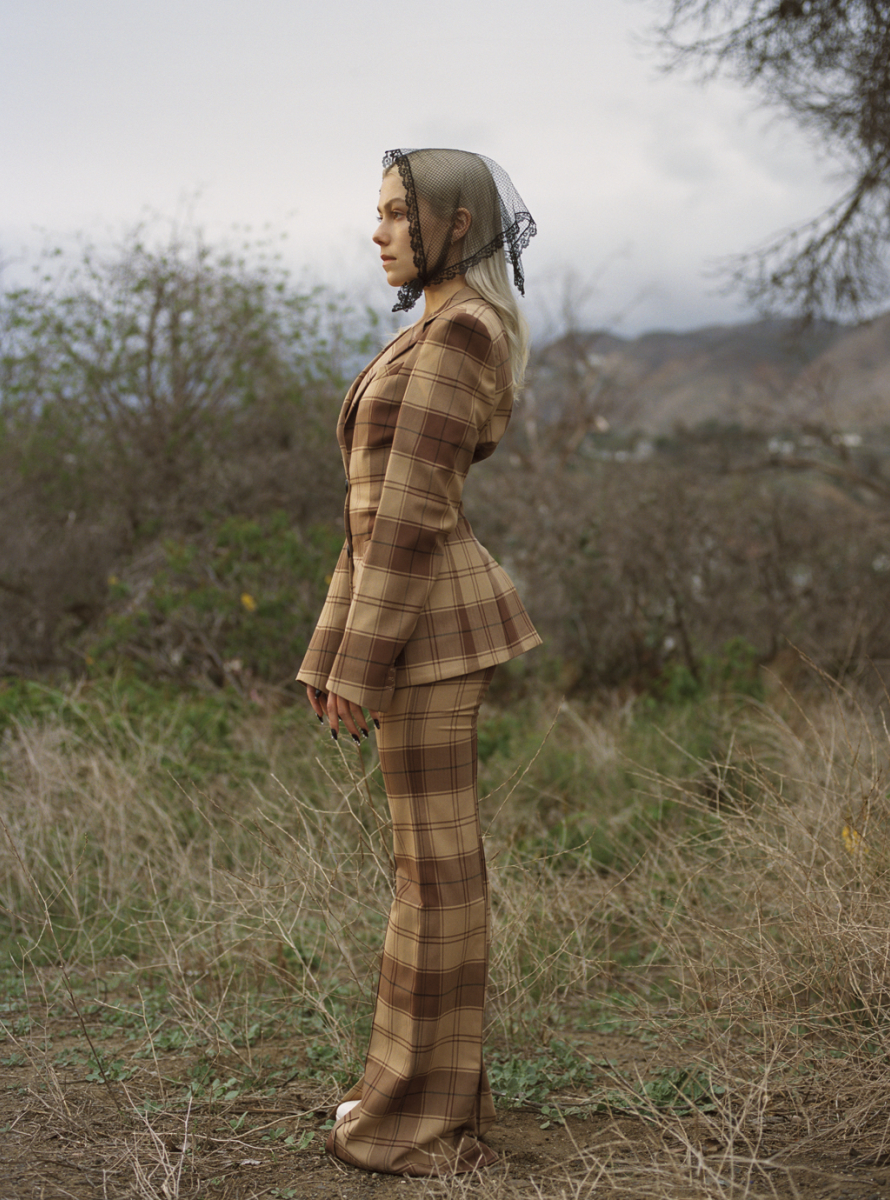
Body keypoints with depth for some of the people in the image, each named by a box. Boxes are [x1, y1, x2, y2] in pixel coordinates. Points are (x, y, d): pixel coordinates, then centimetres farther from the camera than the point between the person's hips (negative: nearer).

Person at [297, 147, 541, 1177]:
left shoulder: (460, 330, -13)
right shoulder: (442, 331, 19)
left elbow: (413, 507, -18)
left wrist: (359, 661, -18)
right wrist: (342, 650, 20)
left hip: (424, 616, -10)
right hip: (420, 606, 10)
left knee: (435, 860, -3)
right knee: (436, 855, 13)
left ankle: (425, 1120, 8)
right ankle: (440, 1086, 24)